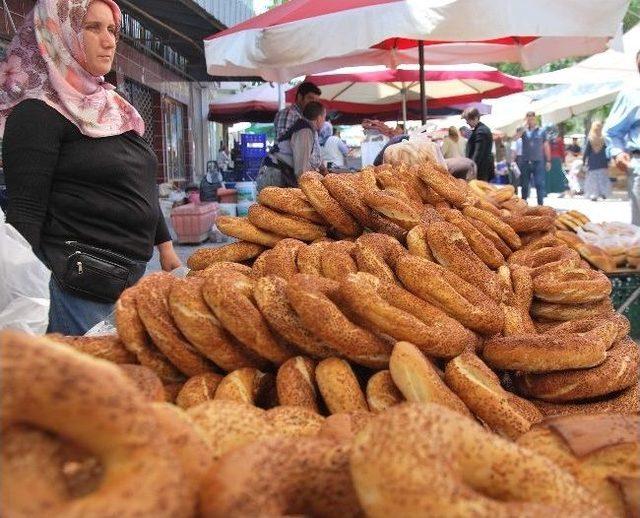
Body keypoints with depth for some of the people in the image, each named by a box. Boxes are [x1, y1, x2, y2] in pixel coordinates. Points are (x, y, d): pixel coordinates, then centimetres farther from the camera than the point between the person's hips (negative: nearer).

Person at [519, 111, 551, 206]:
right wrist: (524, 126, -15)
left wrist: (548, 161, 5)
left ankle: (540, 204, -4)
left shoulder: (541, 131, 6)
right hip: (526, 161, 1)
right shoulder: (524, 130, 6)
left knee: (539, 184, -5)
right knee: (524, 184, 9)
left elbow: (546, 146, 9)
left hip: (538, 161, -1)